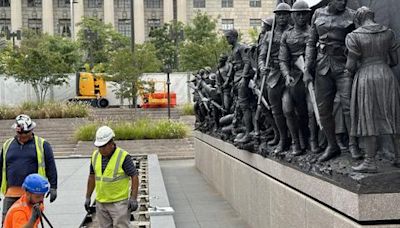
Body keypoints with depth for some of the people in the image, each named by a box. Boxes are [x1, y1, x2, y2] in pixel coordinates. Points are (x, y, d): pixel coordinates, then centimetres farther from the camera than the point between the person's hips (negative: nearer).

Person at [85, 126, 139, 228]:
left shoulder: (123, 156, -14)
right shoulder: (95, 155, 3)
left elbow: (134, 176, -11)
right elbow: (92, 176, 14)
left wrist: (133, 198, -17)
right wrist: (88, 197, 14)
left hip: (119, 203, -6)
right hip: (101, 203, 6)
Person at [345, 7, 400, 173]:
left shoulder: (354, 36, -7)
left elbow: (351, 65, -8)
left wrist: (349, 72, 14)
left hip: (366, 79, -4)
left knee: (369, 120, 0)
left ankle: (370, 162, 3)